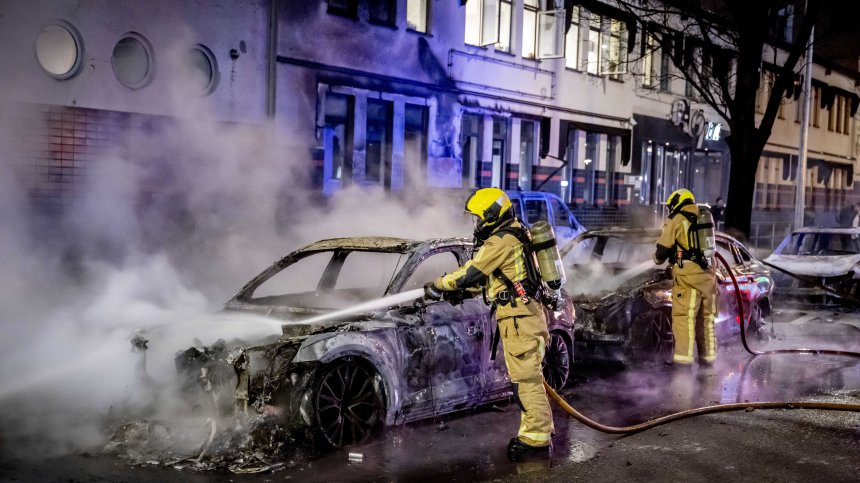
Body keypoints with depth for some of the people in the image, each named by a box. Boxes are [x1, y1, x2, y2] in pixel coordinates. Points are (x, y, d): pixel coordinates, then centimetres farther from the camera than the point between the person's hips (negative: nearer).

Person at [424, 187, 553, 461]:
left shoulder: (501, 241, -12)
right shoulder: (514, 237, 21)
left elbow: (470, 273, -11)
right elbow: (488, 276, 28)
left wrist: (437, 286, 2)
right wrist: (460, 290, 24)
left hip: (519, 316, -11)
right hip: (526, 313, 11)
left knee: (526, 379, -9)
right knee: (527, 378, 14)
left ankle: (537, 441, -7)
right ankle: (536, 434, 20)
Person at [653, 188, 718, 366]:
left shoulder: (676, 220, 0)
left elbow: (663, 249, -1)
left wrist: (658, 259, 19)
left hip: (688, 275, -7)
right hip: (708, 273, 7)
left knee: (685, 316, -8)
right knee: (706, 317, 14)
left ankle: (684, 357, -13)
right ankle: (708, 355, 19)